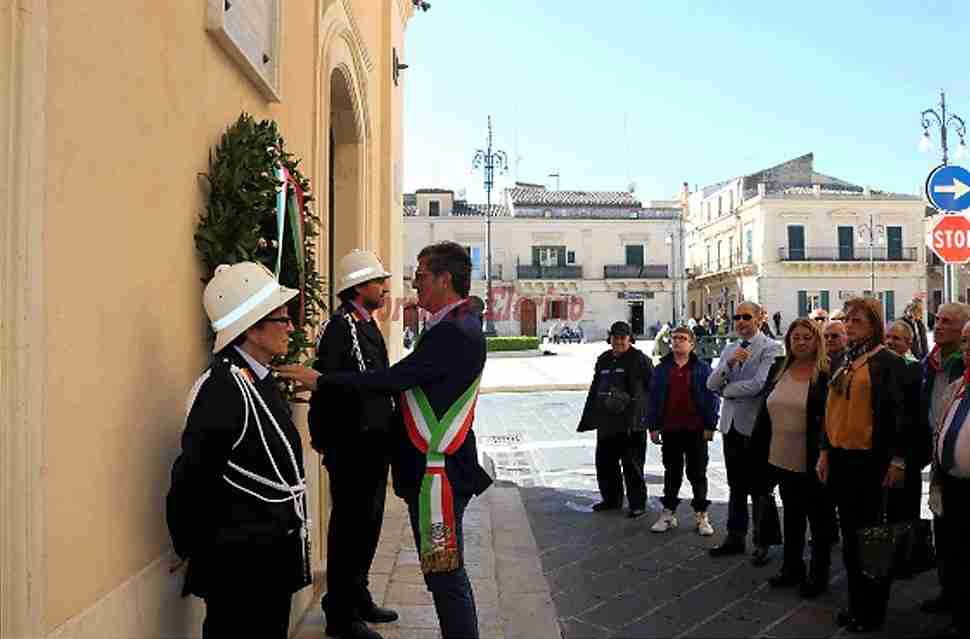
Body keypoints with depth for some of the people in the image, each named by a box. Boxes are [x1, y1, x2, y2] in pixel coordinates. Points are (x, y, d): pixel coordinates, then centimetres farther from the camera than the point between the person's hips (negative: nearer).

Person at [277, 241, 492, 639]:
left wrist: (320, 380, -17)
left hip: (439, 473, -10)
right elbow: (406, 382, 14)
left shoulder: (454, 333, -20)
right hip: (438, 469, 10)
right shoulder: (457, 325, 13)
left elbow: (392, 379, -24)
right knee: (448, 573, 19)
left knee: (445, 576, 1)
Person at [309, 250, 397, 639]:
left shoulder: (367, 325, 12)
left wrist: (384, 437, 15)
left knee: (367, 523, 19)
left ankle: (358, 598, 36)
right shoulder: (340, 326, -17)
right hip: (351, 446, -9)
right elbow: (327, 385, -22)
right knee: (349, 526, 4)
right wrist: (326, 441, -19)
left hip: (373, 445, 9)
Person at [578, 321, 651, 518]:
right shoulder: (603, 360, 16)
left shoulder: (639, 360, -4)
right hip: (606, 423, 7)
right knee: (604, 463, 13)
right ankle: (611, 499, 29)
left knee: (632, 465, -1)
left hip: (632, 424, -7)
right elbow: (594, 391, 22)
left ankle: (638, 504, 13)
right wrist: (588, 419, 21)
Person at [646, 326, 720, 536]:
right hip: (670, 430, 2)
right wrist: (653, 426, 0)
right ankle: (668, 513, 22)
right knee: (672, 473, 12)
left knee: (697, 473, 7)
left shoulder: (702, 369, -1)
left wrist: (710, 426, -8)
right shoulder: (662, 369, 5)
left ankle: (701, 516, 17)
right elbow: (653, 398, 5)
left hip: (696, 430, -2)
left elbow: (712, 398, -3)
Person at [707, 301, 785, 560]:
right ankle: (735, 538, 26)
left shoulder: (770, 348, -9)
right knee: (736, 487, 15)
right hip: (731, 425, 6)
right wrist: (729, 363, -15)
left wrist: (726, 389, -7)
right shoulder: (729, 349, 12)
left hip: (755, 427, -6)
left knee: (759, 489, 6)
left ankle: (762, 542, 19)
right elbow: (711, 384, 2)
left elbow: (759, 385, -21)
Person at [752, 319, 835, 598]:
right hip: (782, 459, 6)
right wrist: (760, 448, 8)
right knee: (791, 517, 19)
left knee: (819, 518, 10)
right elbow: (765, 411, 10)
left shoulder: (828, 373, -12)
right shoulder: (778, 369, 5)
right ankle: (792, 568, 34)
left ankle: (819, 574, 25)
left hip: (812, 462, -6)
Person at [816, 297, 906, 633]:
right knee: (850, 534, 13)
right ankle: (856, 604, 26)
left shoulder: (888, 362, -7)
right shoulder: (844, 363, 14)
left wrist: (898, 460, -14)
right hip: (841, 458, 7)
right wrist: (825, 451, 12)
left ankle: (872, 611, 15)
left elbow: (899, 413, -11)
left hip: (872, 460, -7)